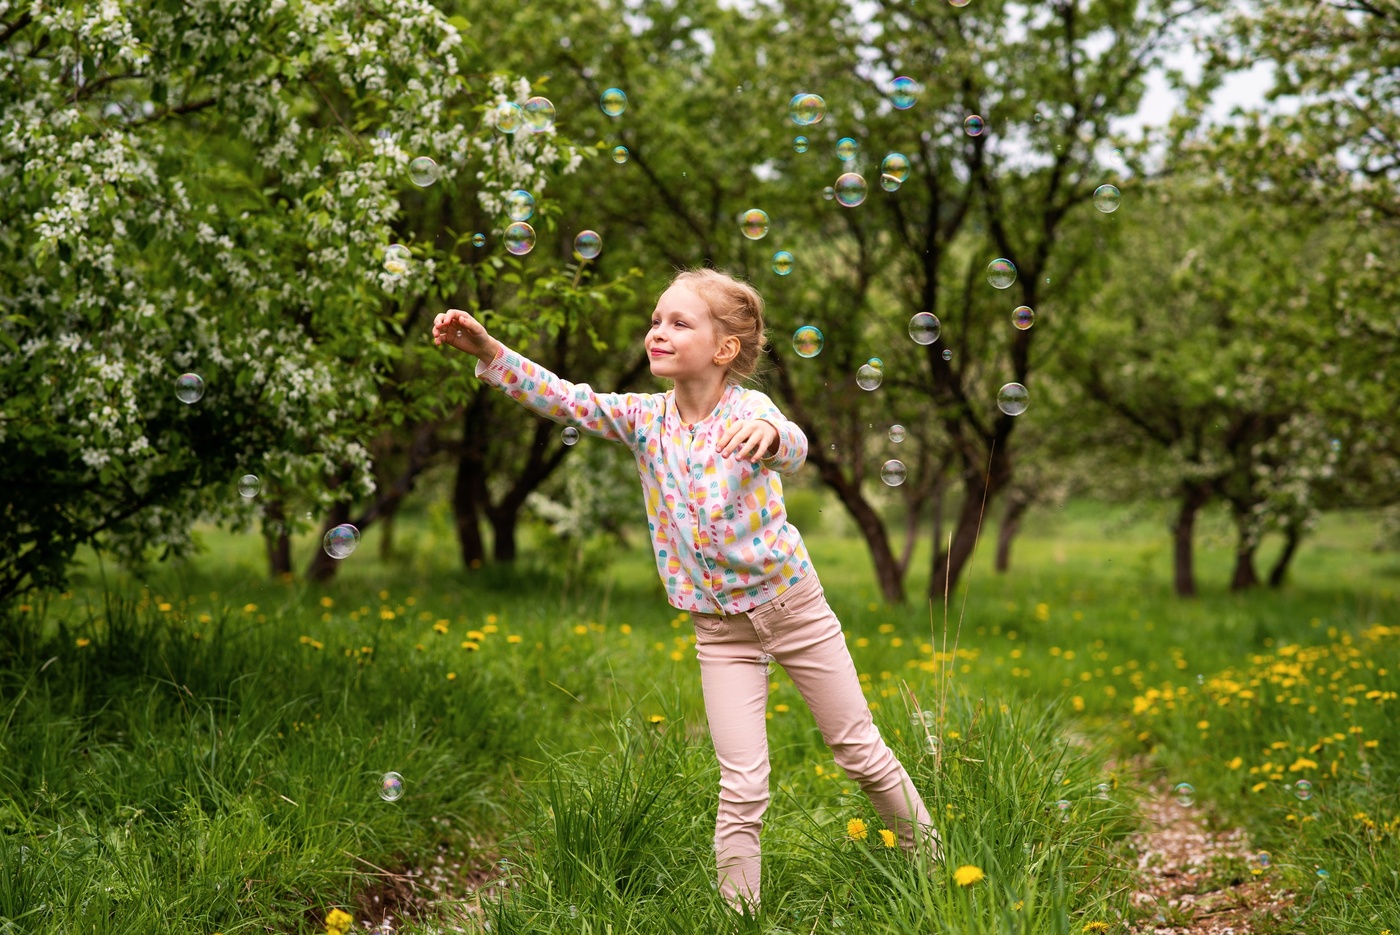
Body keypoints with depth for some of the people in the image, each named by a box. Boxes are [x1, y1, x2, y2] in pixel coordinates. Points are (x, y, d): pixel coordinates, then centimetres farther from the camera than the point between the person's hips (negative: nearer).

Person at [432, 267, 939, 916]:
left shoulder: (749, 409, -15)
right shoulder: (644, 417, -3)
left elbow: (793, 450, -36)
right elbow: (563, 399, -11)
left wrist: (768, 436, -61)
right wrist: (486, 348, -25)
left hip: (794, 603, -2)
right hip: (720, 630, 2)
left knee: (862, 752, 10)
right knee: (742, 789, -4)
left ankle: (932, 863, 29)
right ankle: (739, 913, 9)